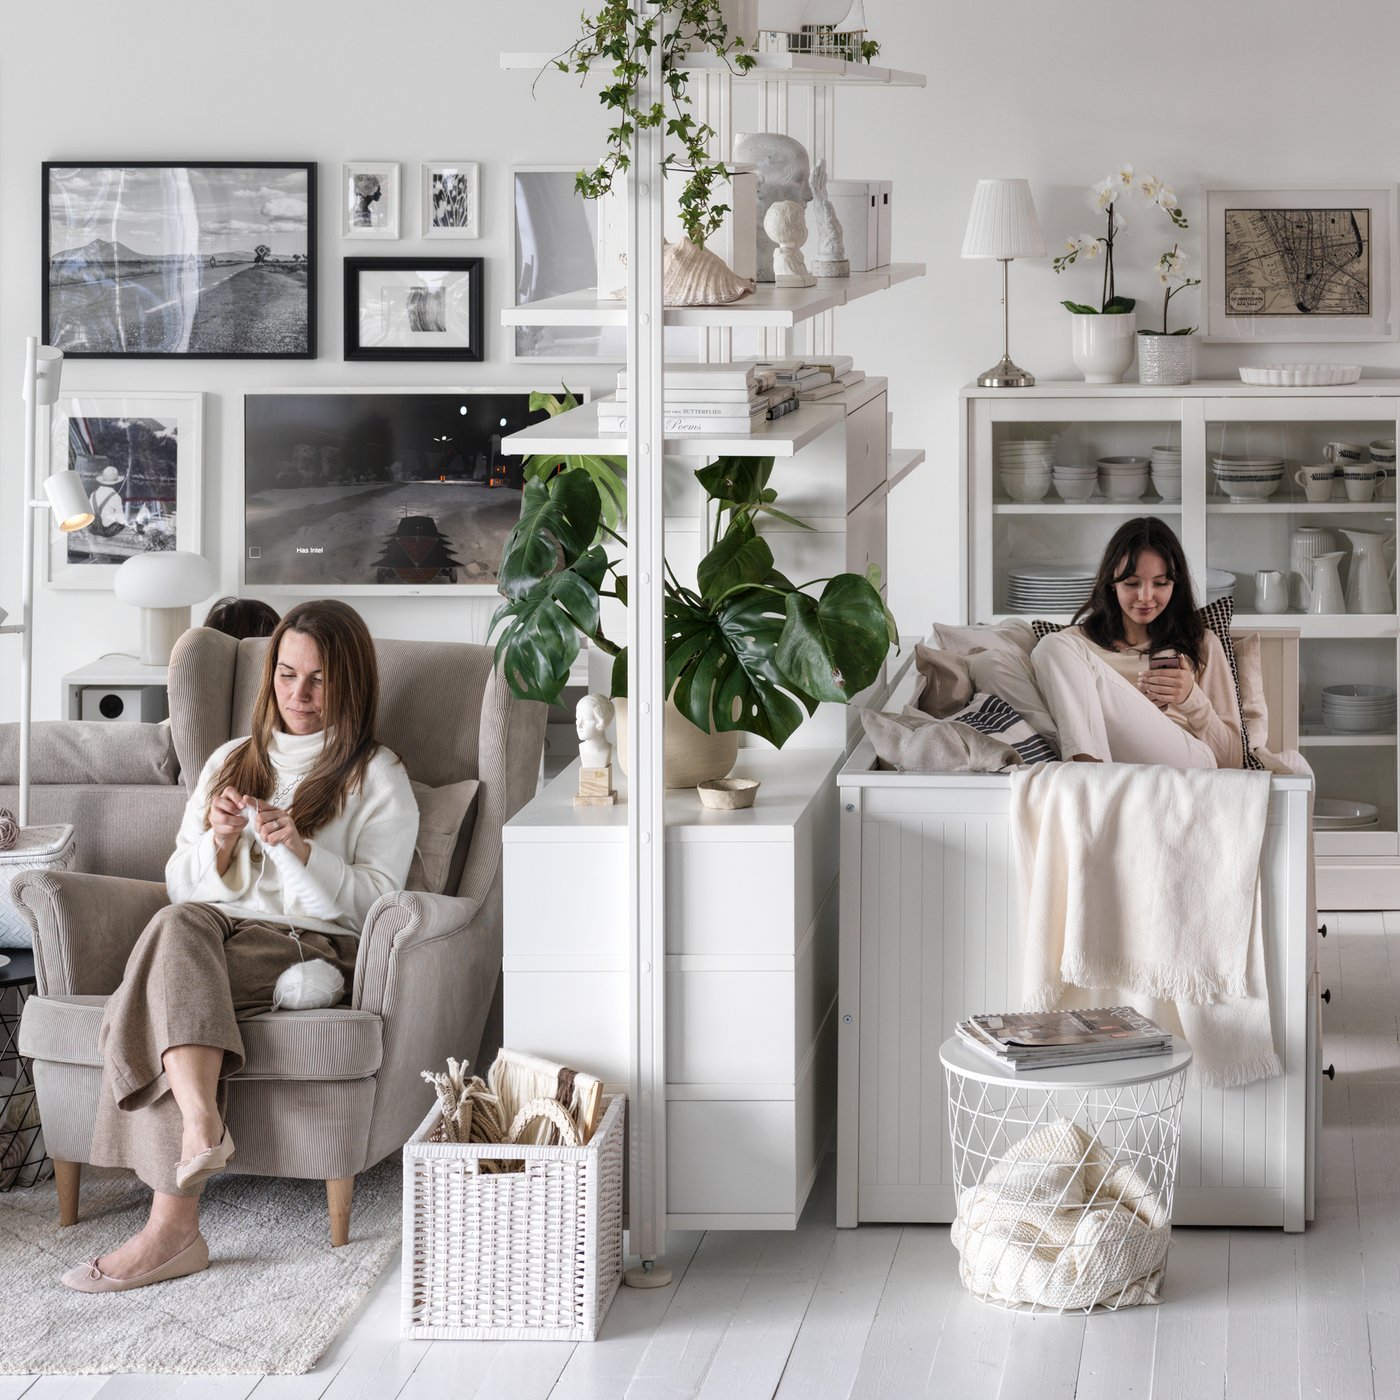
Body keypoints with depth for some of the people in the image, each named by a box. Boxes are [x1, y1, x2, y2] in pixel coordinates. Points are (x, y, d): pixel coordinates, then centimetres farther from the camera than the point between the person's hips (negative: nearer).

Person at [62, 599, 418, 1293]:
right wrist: (219, 841, -2)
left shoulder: (377, 778, 11)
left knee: (150, 1001, -34)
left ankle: (172, 1223, -47)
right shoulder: (231, 762, 26)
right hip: (213, 936, 4)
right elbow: (182, 885, 19)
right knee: (178, 923, -36)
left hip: (314, 949, -4)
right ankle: (202, 1125, -55)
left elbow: (374, 899, 0)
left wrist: (300, 848, -15)